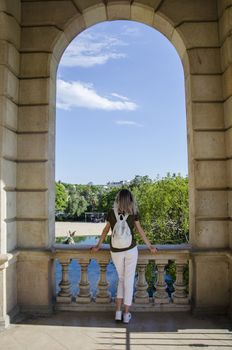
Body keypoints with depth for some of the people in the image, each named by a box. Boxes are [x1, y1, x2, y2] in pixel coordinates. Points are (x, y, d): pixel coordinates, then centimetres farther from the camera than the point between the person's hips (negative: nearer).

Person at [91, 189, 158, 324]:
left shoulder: (112, 213, 0)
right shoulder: (134, 213, -4)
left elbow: (106, 230, 7)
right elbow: (140, 230, 0)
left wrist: (98, 246, 18)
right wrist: (150, 246, 10)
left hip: (116, 251, 2)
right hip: (130, 250, -2)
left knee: (121, 279, 19)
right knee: (129, 280, 10)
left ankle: (118, 312, 17)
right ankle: (126, 315, 16)